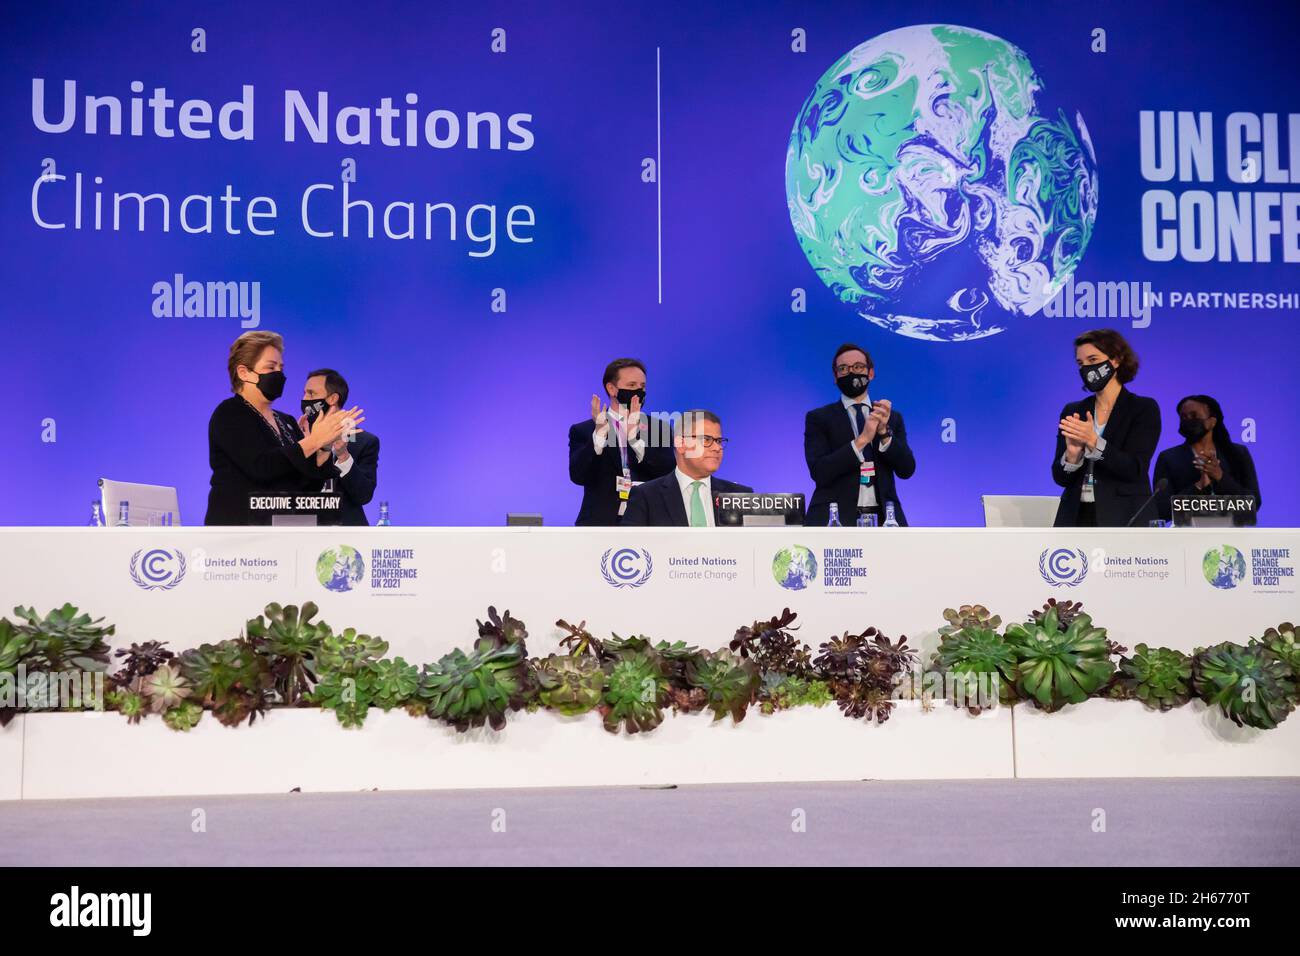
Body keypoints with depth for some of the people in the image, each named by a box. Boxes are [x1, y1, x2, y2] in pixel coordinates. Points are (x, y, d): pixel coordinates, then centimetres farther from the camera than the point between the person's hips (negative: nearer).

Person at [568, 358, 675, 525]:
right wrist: (599, 433, -18)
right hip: (601, 522, -1)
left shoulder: (659, 428, 11)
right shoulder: (583, 431, 7)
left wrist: (635, 437, -15)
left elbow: (670, 474, -4)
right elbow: (578, 476, -7)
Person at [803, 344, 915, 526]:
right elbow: (819, 472, -8)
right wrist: (862, 439, -16)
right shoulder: (818, 419, 6)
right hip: (834, 518, -3)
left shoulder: (892, 418, 15)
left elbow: (907, 469, 5)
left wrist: (884, 432, -11)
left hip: (883, 518, 3)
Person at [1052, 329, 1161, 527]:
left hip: (1125, 520, -3)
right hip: (1076, 518, 3)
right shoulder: (1072, 412, 12)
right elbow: (1061, 478, 7)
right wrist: (1072, 455, -15)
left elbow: (1135, 469, -9)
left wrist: (1093, 442, -22)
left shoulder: (1144, 408, 1)